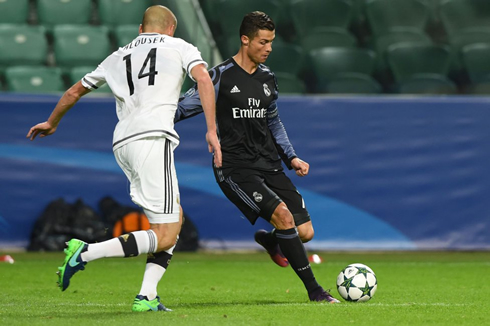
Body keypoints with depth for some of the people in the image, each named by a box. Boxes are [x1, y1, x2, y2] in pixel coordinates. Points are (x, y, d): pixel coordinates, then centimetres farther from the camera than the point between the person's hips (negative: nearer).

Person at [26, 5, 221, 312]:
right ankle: (86, 253, -19)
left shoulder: (120, 56, 27)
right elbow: (204, 79, -6)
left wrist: (51, 123, 50)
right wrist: (212, 131, -11)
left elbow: (75, 92, 34)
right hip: (153, 137, -7)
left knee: (175, 218, 18)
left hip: (122, 143, 7)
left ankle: (147, 296, 7)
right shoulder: (180, 47, 14)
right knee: (165, 237, -7)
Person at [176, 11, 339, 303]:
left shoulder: (267, 78, 12)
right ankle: (314, 290, -15)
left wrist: (291, 158, 16)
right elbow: (184, 108, -4)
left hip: (269, 166, 6)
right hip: (236, 168, -6)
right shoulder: (221, 77, -7)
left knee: (305, 232, -3)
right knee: (283, 215, -25)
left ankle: (269, 240, 33)